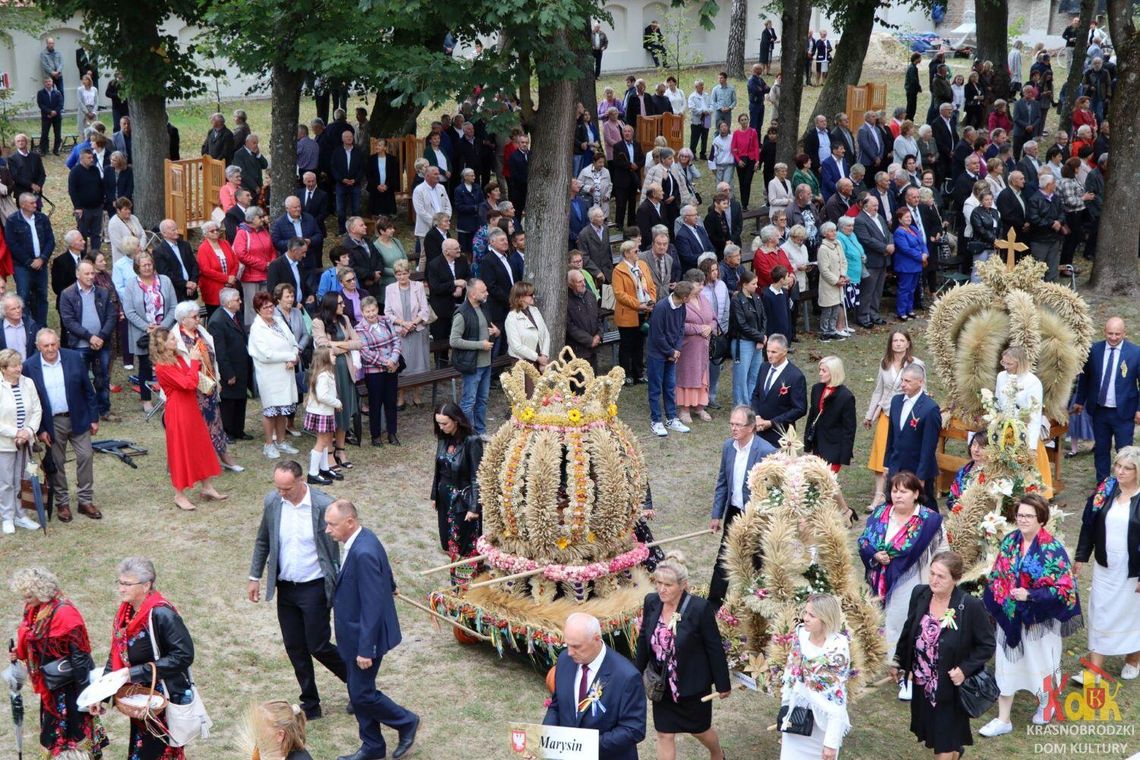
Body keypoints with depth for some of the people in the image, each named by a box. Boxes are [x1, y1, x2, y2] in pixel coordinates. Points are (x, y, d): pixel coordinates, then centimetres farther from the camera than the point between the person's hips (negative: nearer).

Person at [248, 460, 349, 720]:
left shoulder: (323, 505, -18)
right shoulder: (271, 502, -4)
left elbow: (333, 550, -11)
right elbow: (262, 542, 11)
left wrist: (337, 590, -10)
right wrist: (254, 578, 11)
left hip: (314, 588, -5)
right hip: (285, 588, 5)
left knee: (318, 646, -1)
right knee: (294, 648, 11)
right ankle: (310, 705, 26)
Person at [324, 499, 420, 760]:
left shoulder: (363, 553, -29)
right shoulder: (363, 538, 0)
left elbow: (372, 606, -27)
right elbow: (386, 575, 16)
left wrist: (365, 649, -23)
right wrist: (387, 586, 36)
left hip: (365, 635, -10)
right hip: (357, 633, 10)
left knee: (361, 694, 2)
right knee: (358, 692, 17)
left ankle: (406, 722, 22)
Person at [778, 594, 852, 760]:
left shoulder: (838, 648, -20)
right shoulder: (800, 634, -5)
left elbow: (838, 697, -18)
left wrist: (832, 741, -17)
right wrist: (785, 714, 9)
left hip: (824, 720, -5)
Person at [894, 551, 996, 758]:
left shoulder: (971, 606, -22)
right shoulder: (919, 594, -9)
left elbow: (987, 645, -11)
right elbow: (908, 631, 6)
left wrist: (965, 669, -21)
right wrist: (898, 662, 13)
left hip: (950, 687, -4)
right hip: (922, 684, 5)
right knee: (930, 733, 22)